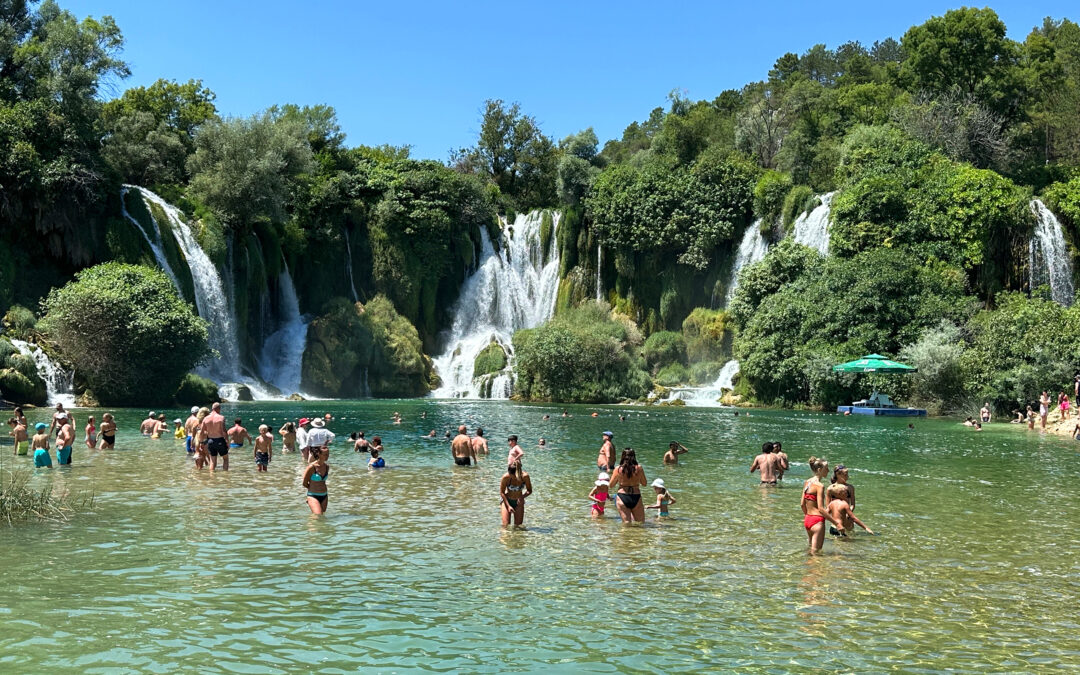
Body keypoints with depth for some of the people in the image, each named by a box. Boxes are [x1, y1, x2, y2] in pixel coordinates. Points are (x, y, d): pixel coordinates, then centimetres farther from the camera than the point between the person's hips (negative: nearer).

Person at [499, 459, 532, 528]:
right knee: (506, 525, -10)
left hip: (518, 502, 1)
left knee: (518, 526, 0)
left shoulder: (525, 476, -24)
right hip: (507, 500, -1)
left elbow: (529, 491, -8)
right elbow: (501, 492, -12)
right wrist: (508, 506, -18)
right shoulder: (506, 477, -26)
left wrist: (522, 497, -27)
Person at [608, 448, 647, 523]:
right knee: (640, 523, 14)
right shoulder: (639, 468, -6)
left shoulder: (618, 469, -6)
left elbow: (611, 484, 6)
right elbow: (644, 483, 6)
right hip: (636, 497, 0)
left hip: (622, 498, 0)